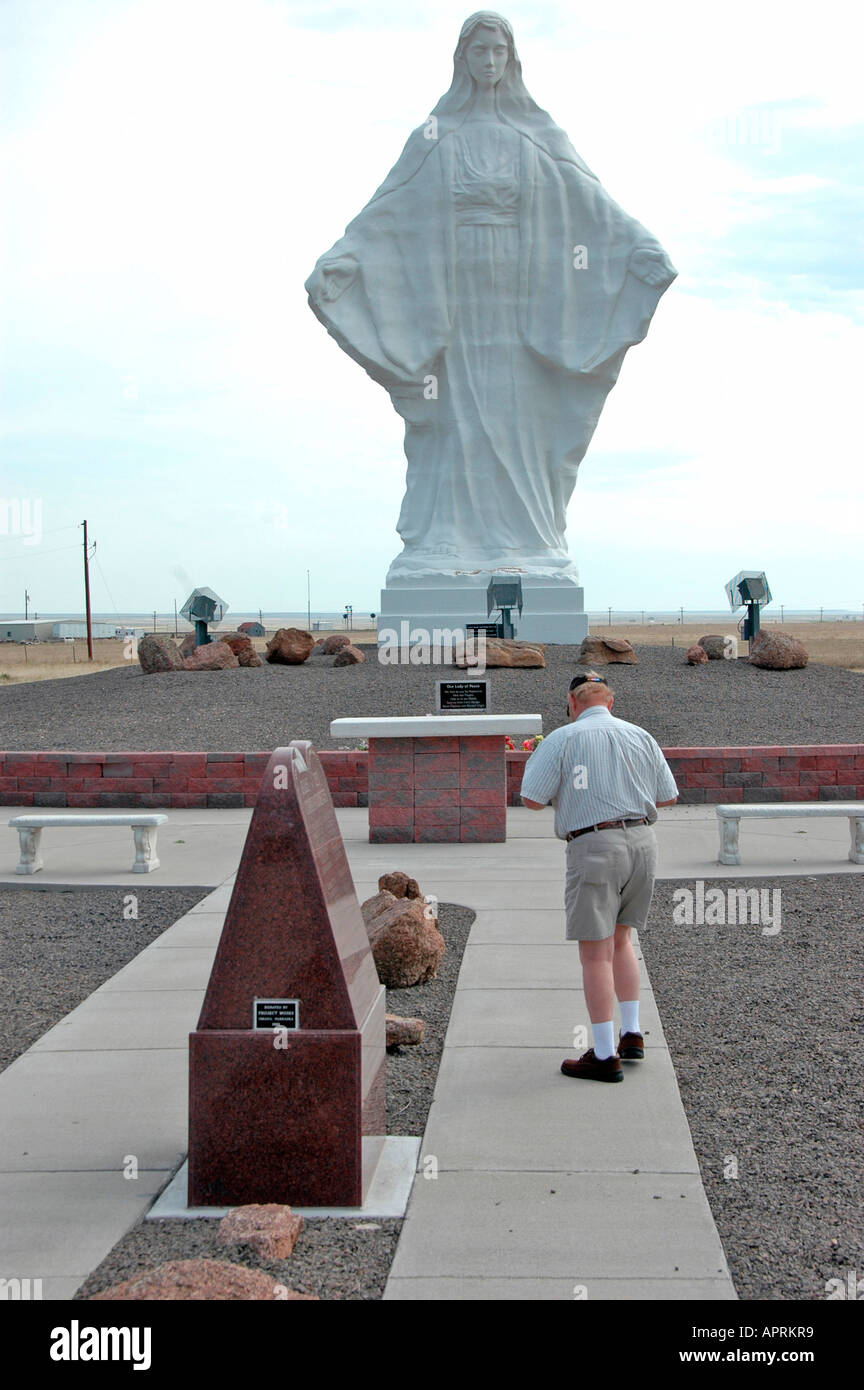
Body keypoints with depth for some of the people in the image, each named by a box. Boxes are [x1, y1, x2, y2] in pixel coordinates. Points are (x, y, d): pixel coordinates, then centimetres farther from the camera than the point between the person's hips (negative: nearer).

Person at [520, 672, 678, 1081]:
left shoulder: (562, 739, -4)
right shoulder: (641, 737, 9)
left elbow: (532, 799, -5)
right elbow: (668, 796, 12)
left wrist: (535, 762, 14)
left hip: (594, 845, -5)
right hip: (642, 840, 6)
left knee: (596, 952, 0)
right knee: (620, 939, 22)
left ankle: (605, 1056, 2)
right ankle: (632, 1033, 23)